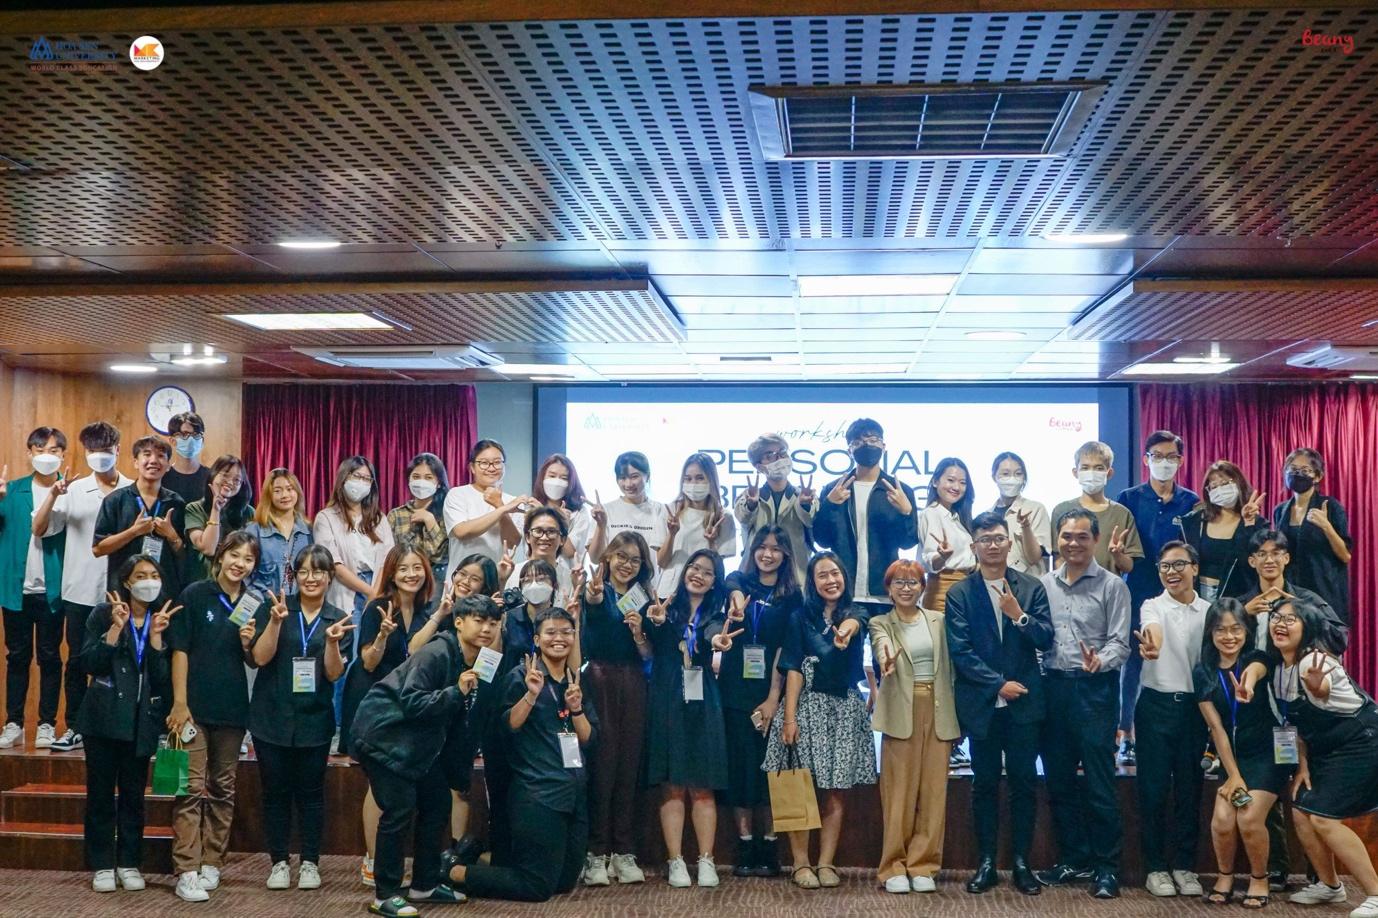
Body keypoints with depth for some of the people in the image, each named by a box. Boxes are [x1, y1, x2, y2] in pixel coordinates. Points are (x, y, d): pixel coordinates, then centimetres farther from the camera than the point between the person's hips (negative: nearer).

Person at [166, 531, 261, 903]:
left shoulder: (254, 604, 6)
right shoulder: (195, 594, -3)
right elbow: (180, 649, -6)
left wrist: (248, 644, -10)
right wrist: (179, 702, -11)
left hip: (232, 707, 4)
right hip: (195, 704, -4)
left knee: (223, 788, 10)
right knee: (192, 788, -6)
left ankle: (211, 863, 20)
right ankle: (186, 872, -6)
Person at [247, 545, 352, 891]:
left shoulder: (339, 618, 3)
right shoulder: (273, 607, -1)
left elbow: (334, 674, -2)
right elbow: (259, 658, -8)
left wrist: (332, 641, -20)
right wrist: (276, 621, -21)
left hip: (314, 719, 1)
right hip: (272, 717, -1)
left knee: (311, 791, 6)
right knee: (275, 791, 6)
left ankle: (310, 862, 16)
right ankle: (279, 861, 17)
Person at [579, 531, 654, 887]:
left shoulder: (642, 600, 14)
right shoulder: (595, 593, 1)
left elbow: (648, 655, 12)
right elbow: (595, 610, -25)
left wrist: (638, 632, -8)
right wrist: (593, 598, -48)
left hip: (632, 685, 4)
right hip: (599, 680, -4)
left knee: (628, 767, 4)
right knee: (601, 764, -8)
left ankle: (623, 852, 10)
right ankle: (596, 853, -2)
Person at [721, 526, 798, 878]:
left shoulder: (791, 596, 5)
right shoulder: (740, 581, 8)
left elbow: (785, 650, -1)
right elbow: (733, 586, -18)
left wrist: (774, 698, -10)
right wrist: (737, 597, -43)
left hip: (771, 692, -1)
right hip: (736, 690, 1)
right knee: (740, 765, -1)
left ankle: (769, 847, 4)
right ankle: (744, 846, 4)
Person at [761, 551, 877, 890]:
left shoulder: (854, 616, 8)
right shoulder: (801, 617, 4)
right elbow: (794, 669, -2)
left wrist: (847, 630, -43)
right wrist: (788, 716, -10)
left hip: (845, 709, 2)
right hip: (807, 706, -2)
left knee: (834, 793, 3)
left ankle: (826, 863, 6)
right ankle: (800, 864, 1)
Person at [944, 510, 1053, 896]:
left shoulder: (1032, 587, 3)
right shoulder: (960, 594, -1)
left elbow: (1046, 641, -3)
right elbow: (960, 651, -7)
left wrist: (1019, 616, -18)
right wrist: (998, 684, -13)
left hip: (1023, 702, 1)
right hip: (981, 703, -1)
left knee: (1023, 782, 5)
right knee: (985, 784, 6)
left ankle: (1022, 863, 14)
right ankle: (986, 863, 14)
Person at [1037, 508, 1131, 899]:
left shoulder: (1112, 586, -2)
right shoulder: (1044, 584, 10)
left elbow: (1120, 642, -7)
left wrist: (1099, 661, -25)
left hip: (1095, 689, -4)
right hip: (1053, 686, 5)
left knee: (1099, 781, -3)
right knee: (1058, 779, 11)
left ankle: (1106, 866, 6)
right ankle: (1073, 859, 23)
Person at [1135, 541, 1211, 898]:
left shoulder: (1210, 611, 5)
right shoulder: (1152, 607, -4)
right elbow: (1152, 630, -28)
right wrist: (1151, 645, -52)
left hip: (1194, 705, 2)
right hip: (1156, 704, -2)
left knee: (1189, 788, 7)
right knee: (1153, 787, 1)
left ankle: (1184, 865, 18)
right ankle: (1156, 866, 11)